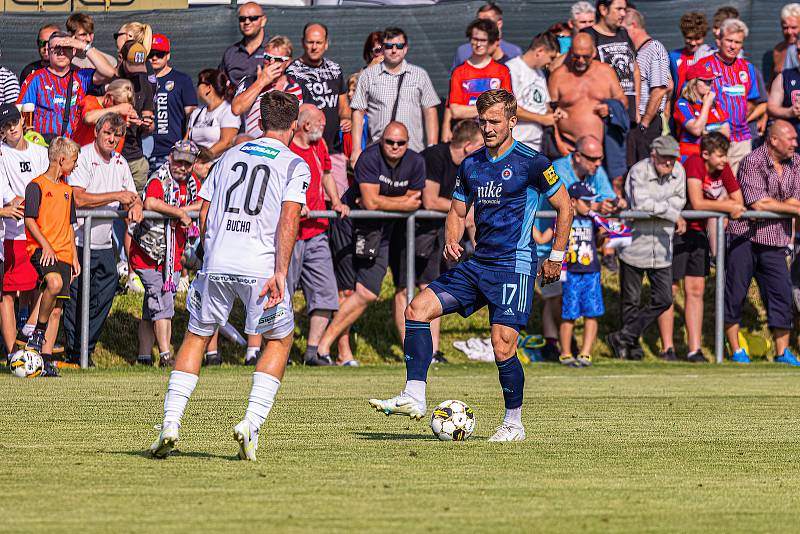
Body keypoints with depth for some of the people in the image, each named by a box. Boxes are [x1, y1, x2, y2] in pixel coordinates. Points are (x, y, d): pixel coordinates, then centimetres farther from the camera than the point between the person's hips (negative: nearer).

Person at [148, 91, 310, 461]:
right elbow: (289, 219, -9)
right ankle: (251, 423, 0)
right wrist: (280, 272, -15)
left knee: (196, 336, 18)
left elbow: (205, 215, 17)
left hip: (217, 263, 3)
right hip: (261, 266, -3)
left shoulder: (230, 157, 18)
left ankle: (171, 422, 4)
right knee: (280, 340, 16)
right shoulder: (295, 166, 5)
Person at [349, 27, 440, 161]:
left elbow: (430, 112, 11)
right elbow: (358, 112, 7)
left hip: (414, 151, 1)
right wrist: (356, 150, -1)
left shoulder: (420, 75, 12)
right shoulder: (368, 76, 9)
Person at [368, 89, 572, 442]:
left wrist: (556, 257, 0)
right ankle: (413, 398, -10)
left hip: (514, 267, -7)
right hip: (477, 264, 7)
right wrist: (451, 241, 0)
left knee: (503, 348, -13)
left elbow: (564, 207, 1)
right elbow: (458, 212, 21)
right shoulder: (470, 165, 11)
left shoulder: (531, 163, -7)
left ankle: (514, 424, 7)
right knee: (417, 309, -7)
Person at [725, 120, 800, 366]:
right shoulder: (752, 162, -11)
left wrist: (771, 204, -15)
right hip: (745, 237, -5)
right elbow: (757, 203, -18)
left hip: (775, 242, 5)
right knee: (735, 293, -2)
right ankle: (736, 350, 8)